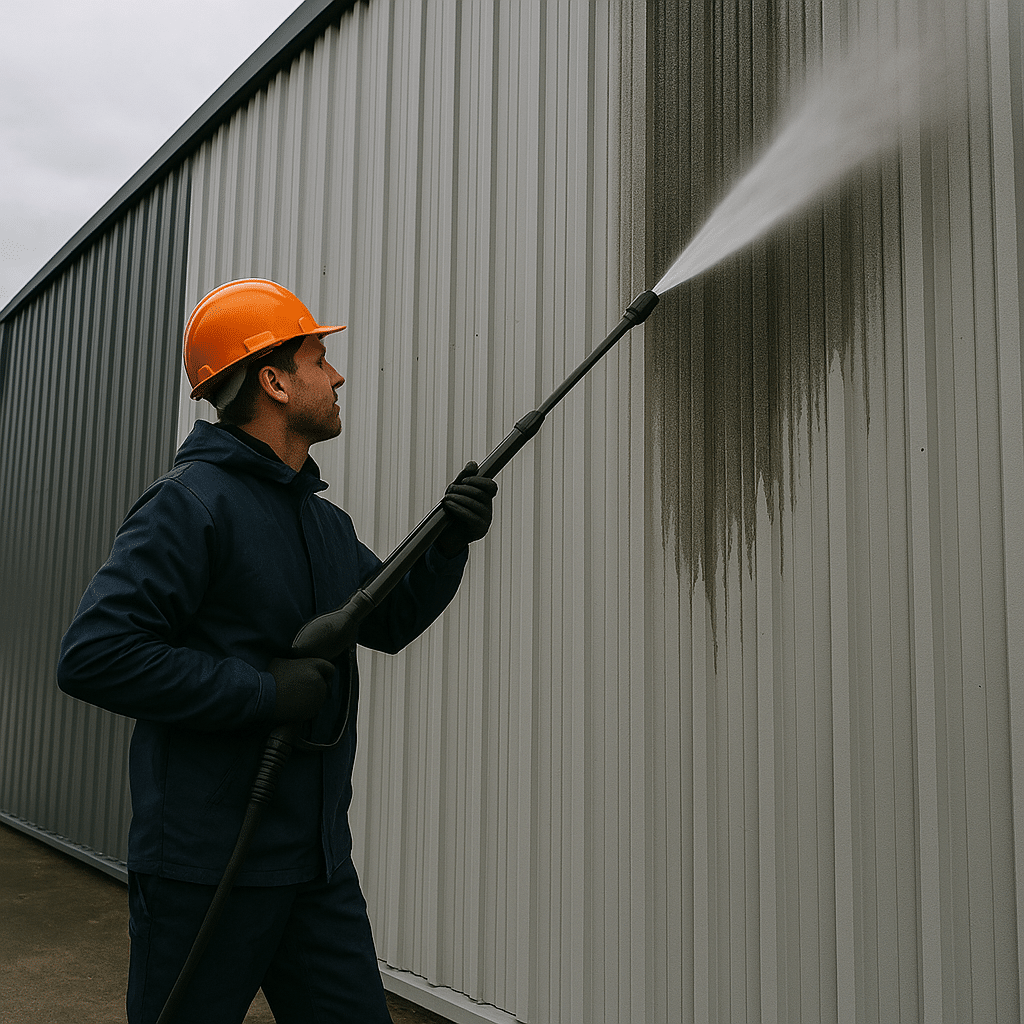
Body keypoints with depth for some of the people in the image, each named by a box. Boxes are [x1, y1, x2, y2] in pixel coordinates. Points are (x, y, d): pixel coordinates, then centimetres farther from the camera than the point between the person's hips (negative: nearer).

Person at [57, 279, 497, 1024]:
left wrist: (450, 541, 6)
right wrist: (265, 691, -22)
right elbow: (93, 656, -22)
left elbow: (392, 619, 22)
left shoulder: (326, 521, 12)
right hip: (205, 871, -7)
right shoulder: (192, 502, -14)